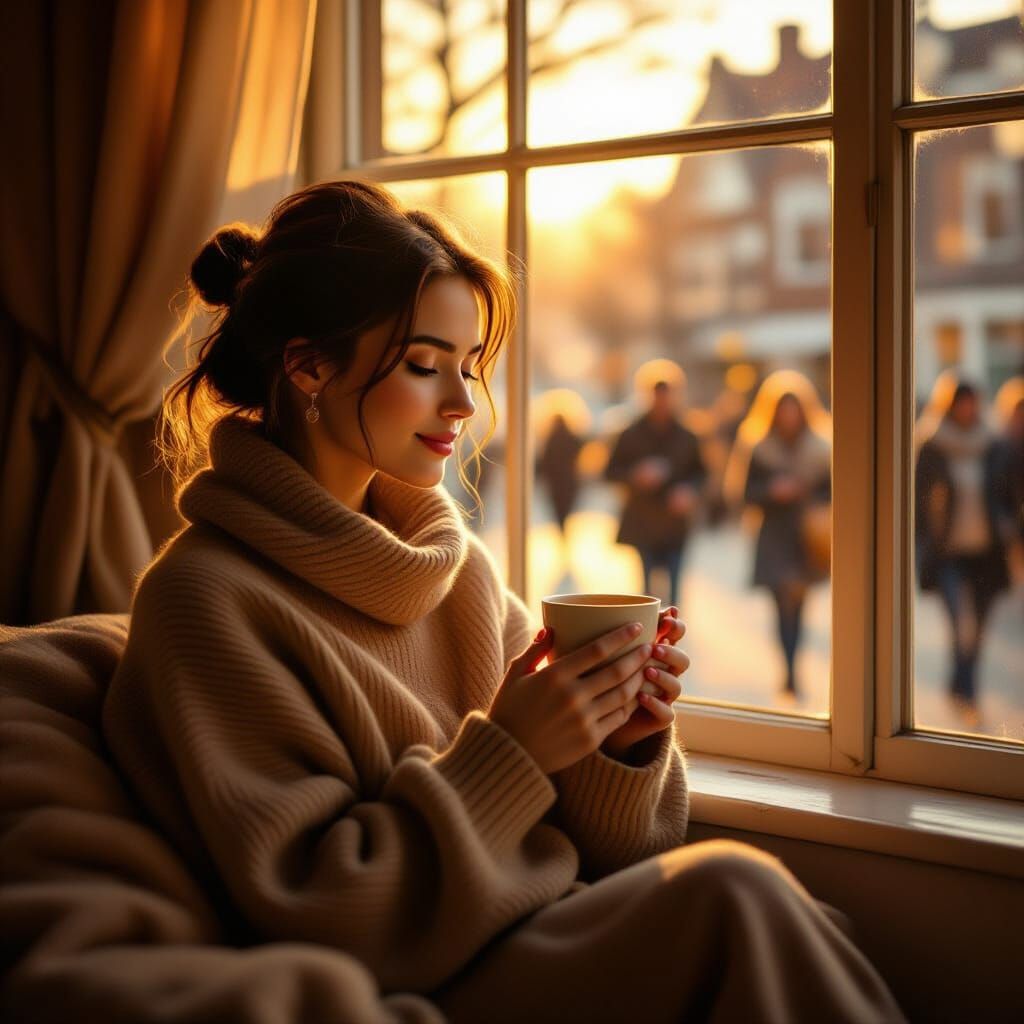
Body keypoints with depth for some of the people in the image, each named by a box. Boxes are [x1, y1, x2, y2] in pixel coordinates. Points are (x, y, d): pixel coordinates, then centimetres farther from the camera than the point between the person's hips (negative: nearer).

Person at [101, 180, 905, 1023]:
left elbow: (591, 852, 12)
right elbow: (308, 913, -14)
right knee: (733, 891, -25)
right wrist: (503, 751, -19)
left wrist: (619, 742, -9)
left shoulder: (458, 563, 8)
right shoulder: (205, 596, -9)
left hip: (554, 951, 6)